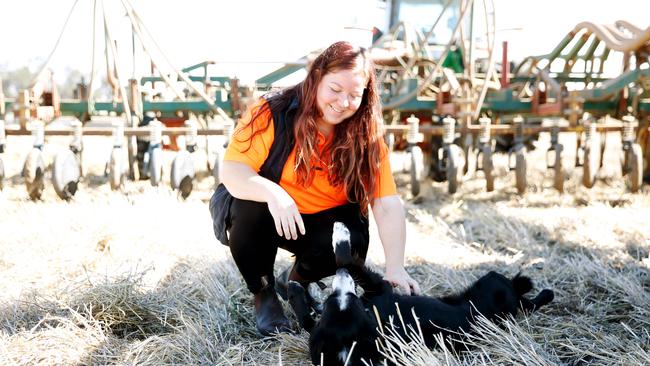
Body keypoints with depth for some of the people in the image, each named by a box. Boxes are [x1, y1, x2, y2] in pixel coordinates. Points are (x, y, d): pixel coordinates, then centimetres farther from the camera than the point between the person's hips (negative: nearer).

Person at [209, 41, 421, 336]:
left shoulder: (366, 137, -12)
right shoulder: (272, 113, -20)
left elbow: (388, 205, -18)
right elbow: (230, 172, -25)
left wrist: (395, 267, -31)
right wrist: (272, 193, -45)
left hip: (322, 222, 2)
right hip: (260, 213, -2)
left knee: (352, 245, -28)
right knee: (249, 211, -34)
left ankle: (296, 279, 8)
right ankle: (263, 294, -6)